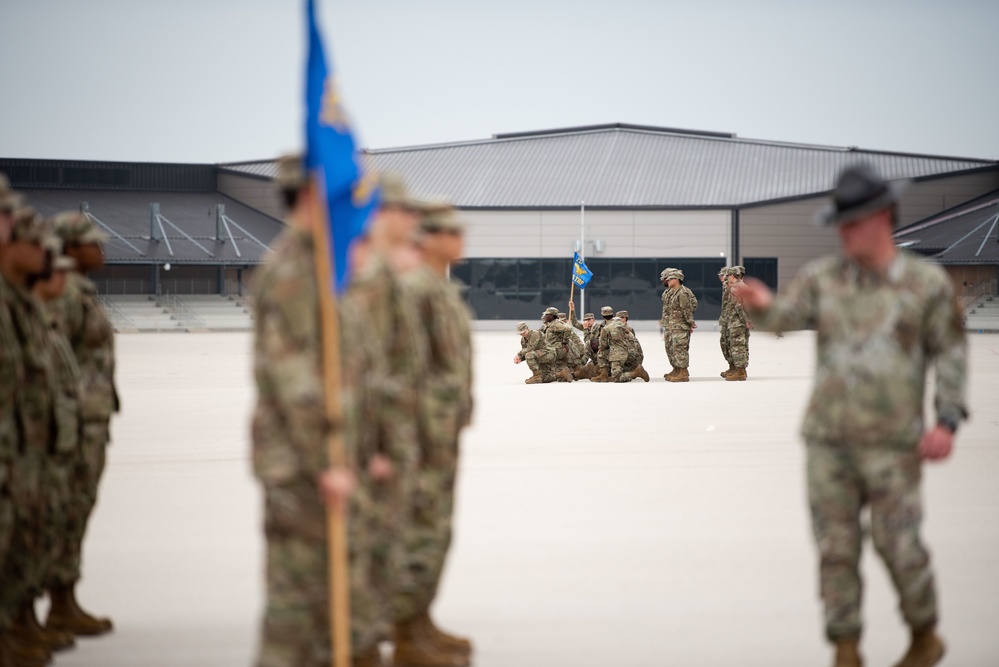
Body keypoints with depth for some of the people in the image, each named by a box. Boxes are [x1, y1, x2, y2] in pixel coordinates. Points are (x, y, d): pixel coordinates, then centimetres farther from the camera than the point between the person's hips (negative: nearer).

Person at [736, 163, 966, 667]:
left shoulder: (927, 282, -1)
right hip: (828, 437, 3)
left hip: (891, 441, -3)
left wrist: (947, 422, -9)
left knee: (896, 543, -2)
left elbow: (950, 354, 1)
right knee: (835, 546, 2)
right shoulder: (824, 277, 4)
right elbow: (783, 317, -9)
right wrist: (760, 304, -33)